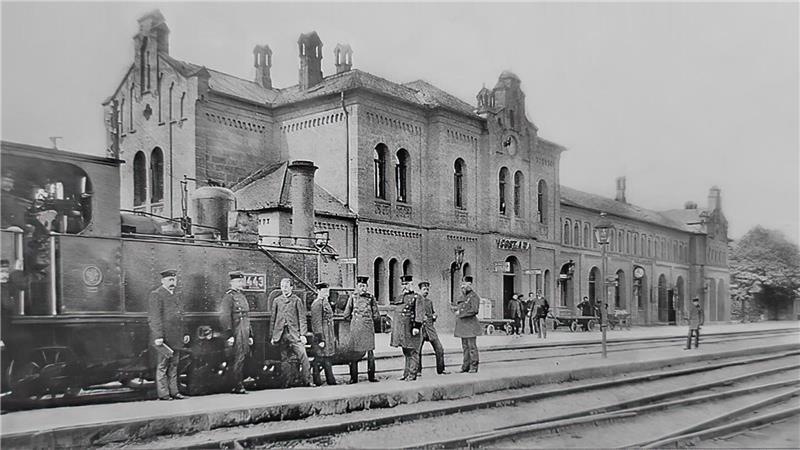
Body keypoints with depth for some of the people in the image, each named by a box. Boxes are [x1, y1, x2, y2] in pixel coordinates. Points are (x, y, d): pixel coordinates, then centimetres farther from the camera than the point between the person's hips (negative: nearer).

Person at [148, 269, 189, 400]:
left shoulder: (175, 296, 19)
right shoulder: (156, 295, -8)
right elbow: (154, 318, -15)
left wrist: (185, 333, 20)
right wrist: (158, 336, -21)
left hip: (175, 339, 8)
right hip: (163, 339, -8)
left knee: (174, 365, 12)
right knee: (162, 366, -2)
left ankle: (173, 392, 18)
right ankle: (163, 394, 3)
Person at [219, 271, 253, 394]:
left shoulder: (242, 295, 19)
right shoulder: (229, 296, -8)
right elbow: (224, 317, -15)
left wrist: (250, 335, 21)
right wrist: (229, 335, -20)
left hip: (244, 334, 8)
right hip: (236, 334, -8)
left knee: (245, 355, 8)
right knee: (239, 358, -6)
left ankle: (238, 384, 17)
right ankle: (237, 386, 2)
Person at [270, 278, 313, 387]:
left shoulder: (297, 300, 4)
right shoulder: (276, 301, 12)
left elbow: (302, 319, 1)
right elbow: (273, 319, 16)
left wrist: (303, 334, -7)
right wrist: (273, 336, 13)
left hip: (294, 333, -3)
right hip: (281, 333, 3)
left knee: (303, 356, -13)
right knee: (284, 358, 6)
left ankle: (308, 380, -11)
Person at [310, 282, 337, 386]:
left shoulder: (326, 302, 16)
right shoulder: (317, 304, -14)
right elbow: (317, 322, -17)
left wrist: (333, 336, 21)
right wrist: (320, 339, -20)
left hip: (329, 336, 10)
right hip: (322, 335, -10)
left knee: (327, 359, 12)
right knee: (319, 359, -3)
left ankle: (331, 381, 16)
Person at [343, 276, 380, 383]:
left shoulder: (370, 297, 4)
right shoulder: (353, 297, 2)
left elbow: (376, 316, 13)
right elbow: (346, 315, 8)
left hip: (369, 328, 1)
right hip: (355, 328, -1)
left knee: (370, 352, 1)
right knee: (354, 352, 0)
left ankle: (371, 376, 9)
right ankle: (353, 377, 6)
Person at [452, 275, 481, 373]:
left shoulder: (474, 296, -9)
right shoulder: (462, 296, 17)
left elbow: (474, 310, -19)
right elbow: (456, 307, 26)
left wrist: (461, 312, -15)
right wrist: (455, 308, 2)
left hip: (470, 325, -8)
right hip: (462, 325, 8)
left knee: (472, 346, -4)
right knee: (465, 346, 11)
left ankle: (474, 366, 1)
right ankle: (466, 366, 16)